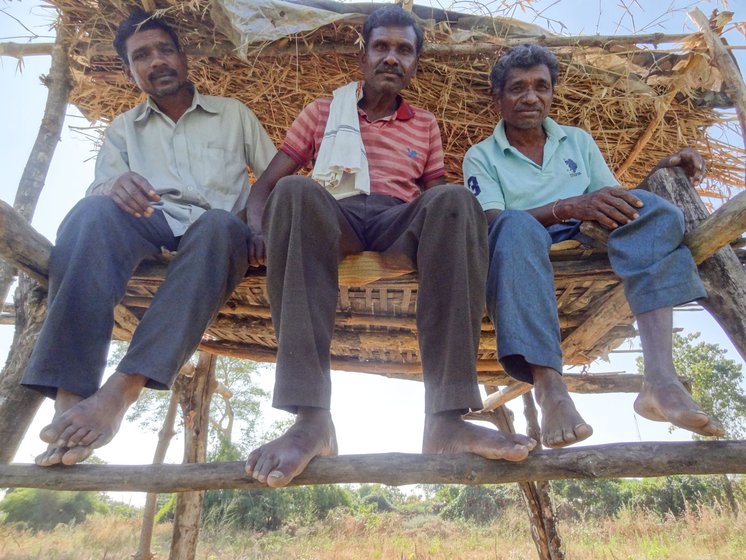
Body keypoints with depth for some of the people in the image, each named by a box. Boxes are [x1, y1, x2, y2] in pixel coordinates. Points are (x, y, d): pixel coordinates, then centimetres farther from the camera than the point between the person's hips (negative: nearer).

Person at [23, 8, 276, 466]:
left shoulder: (234, 114, 21)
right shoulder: (123, 129, 23)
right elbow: (97, 192, 7)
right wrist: (113, 187, -20)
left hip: (219, 229, -1)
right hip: (151, 228, 1)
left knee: (219, 225, -38)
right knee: (94, 212, -33)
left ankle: (121, 390, -46)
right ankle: (71, 396, -40)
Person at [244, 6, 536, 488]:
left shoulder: (426, 125, 28)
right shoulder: (323, 111, 24)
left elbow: (435, 196, 21)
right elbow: (267, 183, 16)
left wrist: (448, 219, -5)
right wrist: (259, 232, -7)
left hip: (401, 223, 1)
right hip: (332, 218, 0)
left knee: (455, 199, -32)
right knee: (297, 191, -35)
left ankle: (446, 417, -39)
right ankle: (311, 417, -41)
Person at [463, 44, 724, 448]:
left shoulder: (578, 141, 25)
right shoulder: (481, 156, 11)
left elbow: (615, 201, 18)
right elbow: (491, 222, -7)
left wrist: (661, 172, -1)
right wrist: (567, 207, -20)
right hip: (522, 249, -3)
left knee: (650, 207, -22)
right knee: (518, 226, -36)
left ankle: (661, 377, -36)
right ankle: (550, 390, -48)